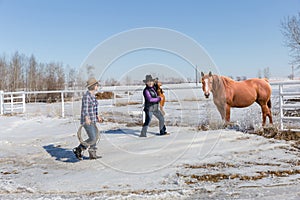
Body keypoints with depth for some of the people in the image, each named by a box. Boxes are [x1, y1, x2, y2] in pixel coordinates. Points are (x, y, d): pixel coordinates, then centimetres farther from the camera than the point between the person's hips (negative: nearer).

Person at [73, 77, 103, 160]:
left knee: (94, 137, 15)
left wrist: (97, 116, 30)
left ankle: (92, 155, 26)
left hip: (92, 120, 10)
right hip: (87, 121, -10)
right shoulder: (86, 96, -18)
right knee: (93, 139, -9)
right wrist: (87, 119, -41)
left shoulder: (92, 95, 12)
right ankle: (78, 150, 4)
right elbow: (85, 108, -29)